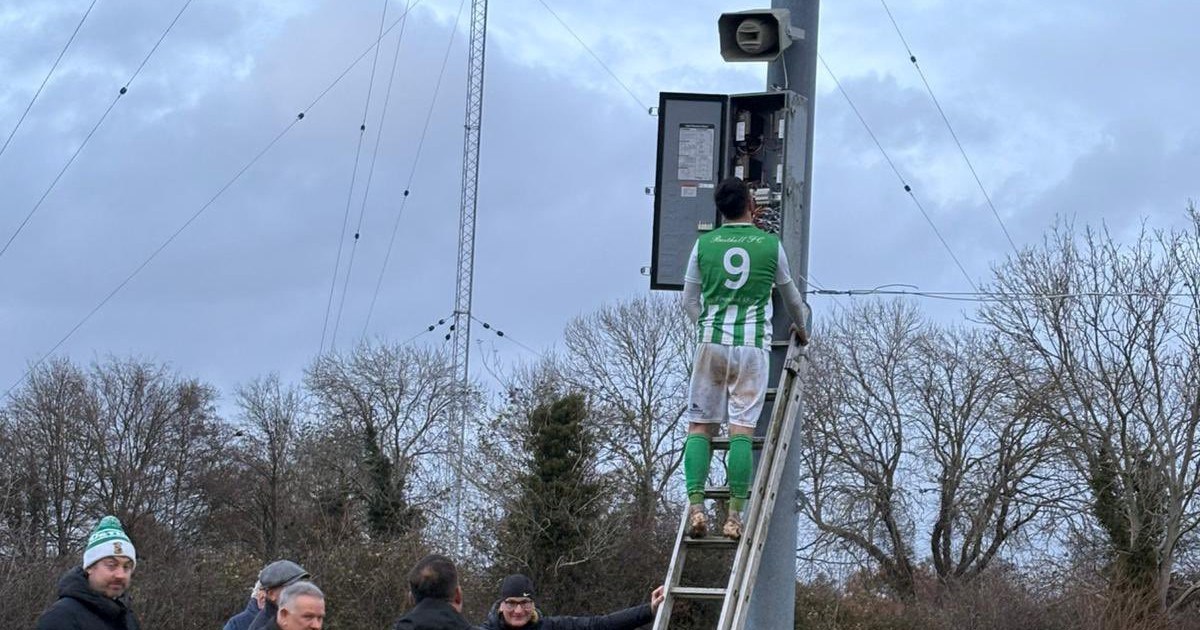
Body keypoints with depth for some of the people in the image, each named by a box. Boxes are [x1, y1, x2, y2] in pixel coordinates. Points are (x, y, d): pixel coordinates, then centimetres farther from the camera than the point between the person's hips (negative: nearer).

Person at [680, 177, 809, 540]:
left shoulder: (704, 245, 7)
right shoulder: (771, 245, 5)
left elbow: (689, 300, 14)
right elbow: (790, 295, 21)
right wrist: (800, 327, 40)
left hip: (711, 342, 1)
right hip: (752, 345, -1)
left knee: (699, 425, 3)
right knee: (742, 428, -5)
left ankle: (696, 506, -11)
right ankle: (735, 516, -10)